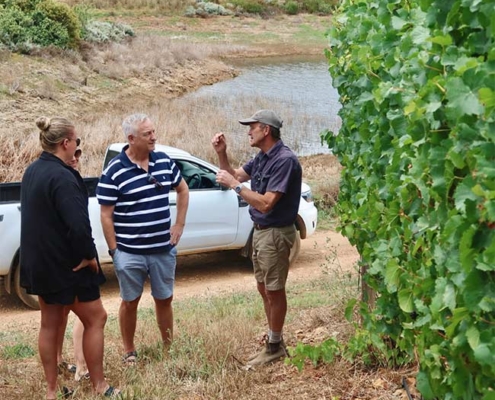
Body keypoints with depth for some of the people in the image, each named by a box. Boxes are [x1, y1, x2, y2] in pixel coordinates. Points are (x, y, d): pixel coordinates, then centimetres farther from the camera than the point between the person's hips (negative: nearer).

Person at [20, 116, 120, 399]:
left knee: (50, 324, 16)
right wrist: (89, 255, -17)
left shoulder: (32, 172, 6)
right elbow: (78, 224, -29)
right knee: (95, 319, 5)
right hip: (67, 264, -9)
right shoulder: (61, 176, -23)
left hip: (39, 262, 9)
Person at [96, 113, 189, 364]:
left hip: (163, 249, 4)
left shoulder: (164, 161, 1)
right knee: (130, 302, 10)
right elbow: (106, 215, -9)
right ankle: (129, 352, 25)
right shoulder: (114, 171, -13)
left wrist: (179, 224, 9)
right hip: (130, 253, -4)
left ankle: (169, 347, 30)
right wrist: (114, 250, -11)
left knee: (164, 299, 14)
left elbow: (183, 190, 17)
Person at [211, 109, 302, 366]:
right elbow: (234, 175, 18)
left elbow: (266, 203, -27)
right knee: (264, 289, 16)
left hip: (276, 234, -9)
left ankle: (275, 347, 13)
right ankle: (274, 341, 28)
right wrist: (221, 154, 2)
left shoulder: (284, 160, -22)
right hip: (260, 230, 9)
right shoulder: (262, 157, 7)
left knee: (274, 291, 2)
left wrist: (235, 185, -23)